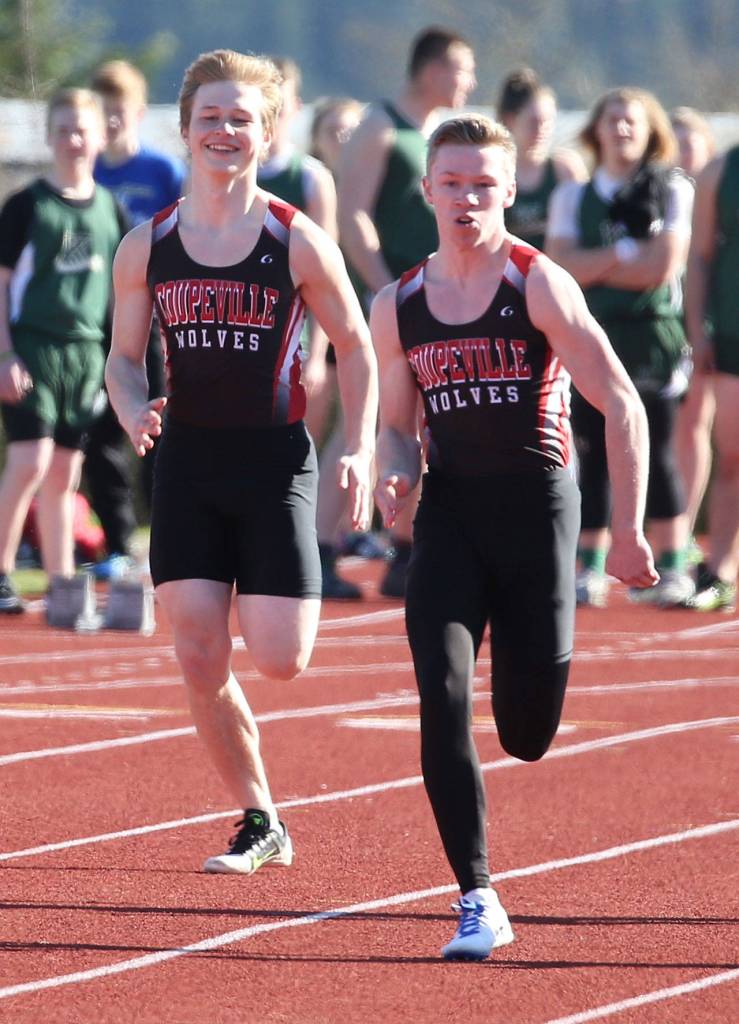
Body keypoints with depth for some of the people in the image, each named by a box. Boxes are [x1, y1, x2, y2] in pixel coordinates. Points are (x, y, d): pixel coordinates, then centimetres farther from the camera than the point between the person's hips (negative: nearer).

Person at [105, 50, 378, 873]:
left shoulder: (299, 242, -5)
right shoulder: (146, 248, 2)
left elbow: (354, 346, 4)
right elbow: (123, 355, 12)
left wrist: (360, 448, -7)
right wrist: (133, 410, -10)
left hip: (276, 460, -3)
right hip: (186, 461, 3)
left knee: (279, 659, -12)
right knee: (200, 661, -3)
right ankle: (260, 825, 13)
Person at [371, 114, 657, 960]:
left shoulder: (540, 287, -8)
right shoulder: (397, 309, 5)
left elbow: (622, 406, -7)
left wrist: (627, 532, -11)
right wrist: (394, 474, -6)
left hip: (536, 504, -3)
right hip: (449, 511, 3)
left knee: (526, 734, 0)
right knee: (443, 701, -15)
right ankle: (477, 903, -9)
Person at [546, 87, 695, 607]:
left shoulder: (671, 190, 3)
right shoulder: (572, 196, 12)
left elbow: (663, 266, -8)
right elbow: (561, 264, -2)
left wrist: (594, 265, -4)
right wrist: (626, 253, -9)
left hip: (653, 337, -2)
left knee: (656, 454, -1)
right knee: (593, 453, 1)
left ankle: (672, 568, 5)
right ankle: (592, 569, 6)